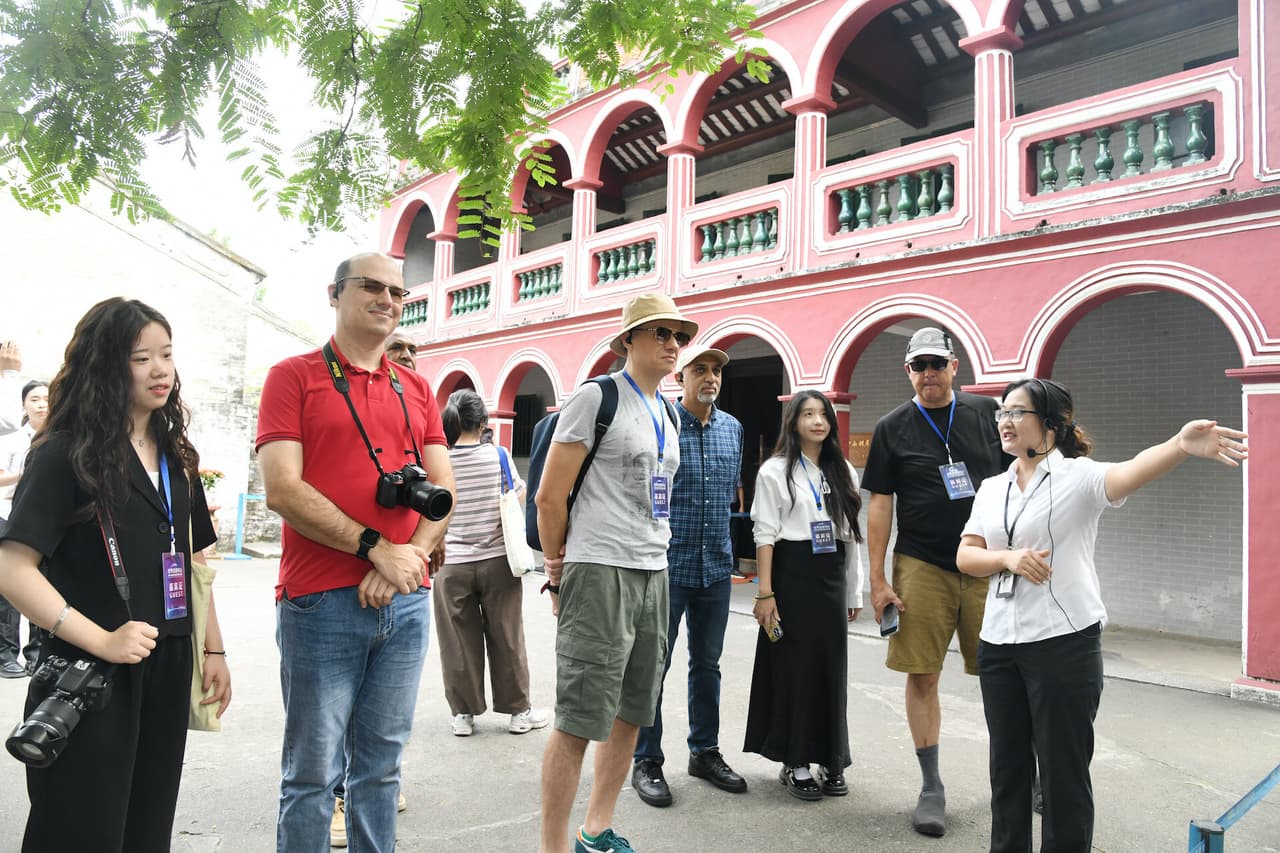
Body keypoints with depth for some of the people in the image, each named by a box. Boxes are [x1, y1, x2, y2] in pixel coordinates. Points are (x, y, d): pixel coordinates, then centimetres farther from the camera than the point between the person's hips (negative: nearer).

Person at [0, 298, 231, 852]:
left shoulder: (175, 457, 10)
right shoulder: (65, 454, -9)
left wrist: (214, 649, 10)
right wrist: (102, 641, -22)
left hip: (168, 674, 6)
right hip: (88, 679, -6)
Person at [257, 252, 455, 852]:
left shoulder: (416, 390, 14)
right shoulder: (294, 376, 0)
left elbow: (443, 489, 9)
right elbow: (282, 490, -11)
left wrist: (410, 556, -8)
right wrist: (377, 547, -15)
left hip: (405, 602, 4)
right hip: (322, 601, -4)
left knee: (381, 763, 14)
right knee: (313, 770, 5)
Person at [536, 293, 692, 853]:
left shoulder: (668, 416, 16)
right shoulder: (597, 397, -7)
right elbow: (550, 496, -8)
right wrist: (559, 572, -1)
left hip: (653, 574, 8)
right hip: (599, 573, -8)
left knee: (629, 713, 14)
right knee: (579, 719, -4)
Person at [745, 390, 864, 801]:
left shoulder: (843, 471, 13)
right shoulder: (775, 471, -1)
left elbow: (852, 531, 13)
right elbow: (765, 534, -6)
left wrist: (854, 589, 10)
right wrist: (765, 592, -12)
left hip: (832, 575, 4)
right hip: (792, 572, -4)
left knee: (832, 666, 7)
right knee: (795, 666, 0)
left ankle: (831, 761, 19)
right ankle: (795, 763, 12)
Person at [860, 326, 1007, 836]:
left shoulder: (986, 413, 7)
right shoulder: (893, 428, 3)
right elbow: (880, 504, 1)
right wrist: (878, 580, -4)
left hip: (988, 565, 1)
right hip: (922, 568, -1)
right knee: (922, 677, 1)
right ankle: (931, 787, 15)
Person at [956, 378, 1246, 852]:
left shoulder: (1076, 476, -7)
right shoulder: (991, 488, 10)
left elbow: (1128, 474, -29)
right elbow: (965, 556, 6)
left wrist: (1180, 445, -50)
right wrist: (1007, 558, -14)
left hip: (1063, 643, -5)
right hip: (998, 642, 5)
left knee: (1063, 771, 6)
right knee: (1007, 764, 16)